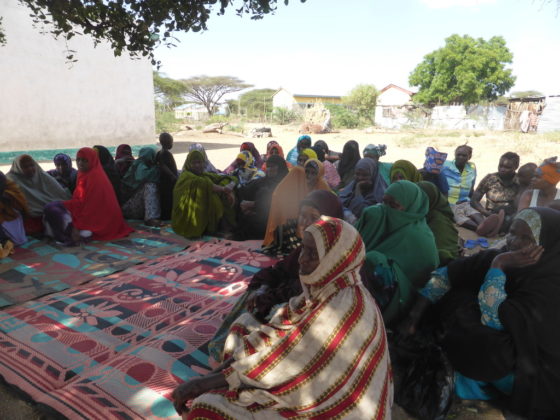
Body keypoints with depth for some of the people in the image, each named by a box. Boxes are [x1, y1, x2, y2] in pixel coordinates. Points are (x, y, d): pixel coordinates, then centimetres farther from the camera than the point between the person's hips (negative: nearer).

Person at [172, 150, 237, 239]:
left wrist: (230, 185, -15)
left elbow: (230, 178, 6)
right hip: (188, 219, -6)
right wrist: (224, 189, -20)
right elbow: (205, 184, -28)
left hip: (204, 217, 7)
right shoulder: (186, 176, -9)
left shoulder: (206, 175, 10)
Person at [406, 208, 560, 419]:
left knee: (487, 341, -32)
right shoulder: (502, 257, -10)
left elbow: (494, 320, -34)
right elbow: (447, 274, -9)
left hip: (522, 371, -5)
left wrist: (498, 266, -30)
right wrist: (417, 311, -16)